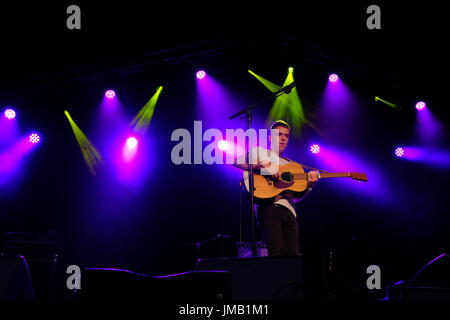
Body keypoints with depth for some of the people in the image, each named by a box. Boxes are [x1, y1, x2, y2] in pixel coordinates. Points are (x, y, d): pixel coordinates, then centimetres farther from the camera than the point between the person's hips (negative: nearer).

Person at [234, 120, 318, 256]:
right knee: (276, 252, -24)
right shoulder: (260, 152, 13)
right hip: (269, 206, -6)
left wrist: (308, 185, 5)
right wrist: (263, 167, -14)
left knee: (293, 256, -5)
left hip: (289, 210, 6)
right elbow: (235, 160, -6)